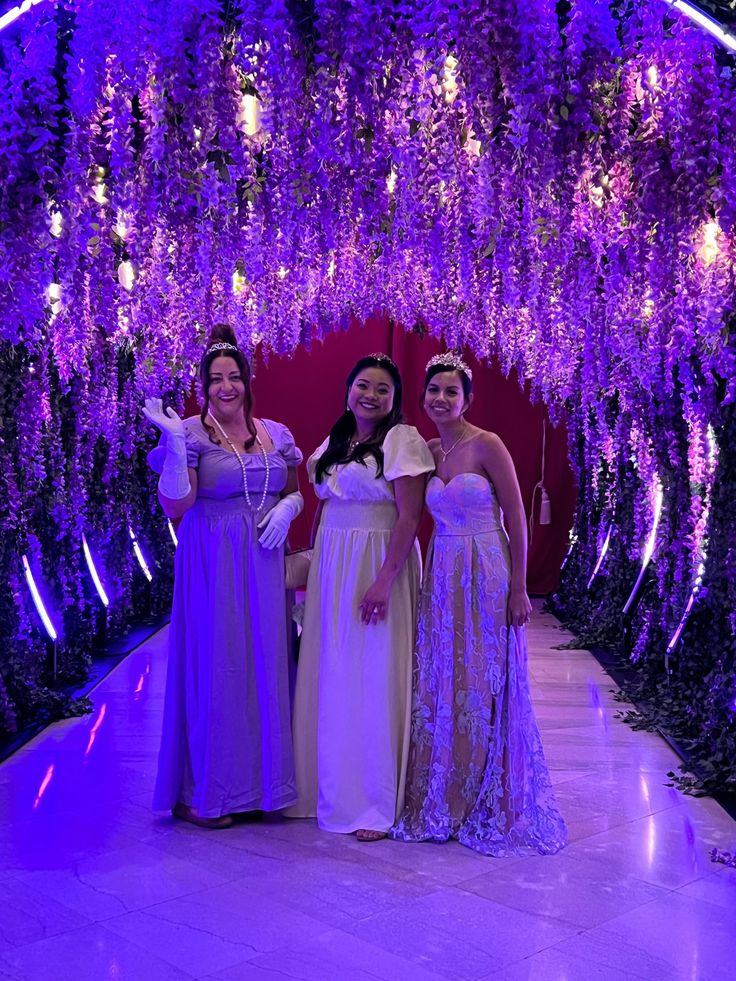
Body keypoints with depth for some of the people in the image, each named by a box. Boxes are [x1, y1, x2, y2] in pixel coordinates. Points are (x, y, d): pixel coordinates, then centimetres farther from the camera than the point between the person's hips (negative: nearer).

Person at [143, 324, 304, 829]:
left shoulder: (277, 434, 9)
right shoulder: (192, 435, -5)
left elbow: (297, 491, 18)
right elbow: (175, 504, -14)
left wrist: (287, 508, -4)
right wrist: (175, 442, -23)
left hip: (266, 565, 5)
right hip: (213, 566, -4)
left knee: (267, 665, 8)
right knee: (214, 666, -1)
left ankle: (262, 781, 24)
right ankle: (201, 792, 14)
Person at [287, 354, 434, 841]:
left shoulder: (402, 440, -8)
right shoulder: (333, 442, 13)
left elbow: (409, 516, -14)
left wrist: (384, 580, -20)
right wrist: (314, 564, 12)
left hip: (378, 565, -6)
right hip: (331, 569, 6)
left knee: (374, 681, -2)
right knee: (330, 679, 10)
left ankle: (378, 803, 11)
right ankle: (330, 789, 24)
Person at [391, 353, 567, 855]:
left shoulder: (487, 445, -9)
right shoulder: (427, 451, 8)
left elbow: (516, 518, -8)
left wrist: (519, 588, -10)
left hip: (486, 576, -5)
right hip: (441, 579, 5)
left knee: (485, 689, 2)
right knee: (439, 689, 8)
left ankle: (492, 805, 18)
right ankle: (443, 801, 22)